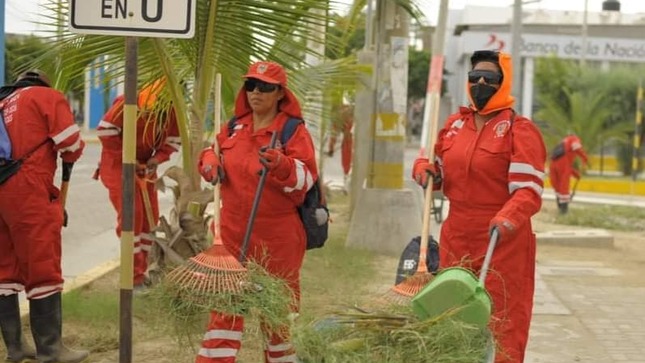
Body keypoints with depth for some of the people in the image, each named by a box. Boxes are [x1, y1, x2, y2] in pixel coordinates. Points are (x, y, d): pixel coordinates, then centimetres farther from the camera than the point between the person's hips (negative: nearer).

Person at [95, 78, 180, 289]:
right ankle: (134, 277, -8)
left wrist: (156, 160, -14)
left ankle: (141, 272, 19)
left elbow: (173, 141, 5)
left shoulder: (171, 112, -4)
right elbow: (106, 130, -23)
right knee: (131, 215, -12)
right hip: (118, 164, -7)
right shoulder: (128, 103, -23)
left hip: (145, 167, 7)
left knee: (150, 217, 6)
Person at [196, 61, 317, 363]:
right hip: (234, 232, 4)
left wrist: (281, 165, -38)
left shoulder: (294, 131, -8)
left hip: (278, 236, -4)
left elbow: (306, 179, -19)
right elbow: (213, 151, 23)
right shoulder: (234, 127, 7)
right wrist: (210, 162, -1)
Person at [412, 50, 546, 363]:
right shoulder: (455, 124, 12)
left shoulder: (519, 130, -8)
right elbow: (441, 172, 26)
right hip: (455, 240, 6)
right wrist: (424, 168, 3)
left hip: (503, 245, -6)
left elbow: (529, 190, -15)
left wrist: (507, 220, -32)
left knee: (501, 326, -3)